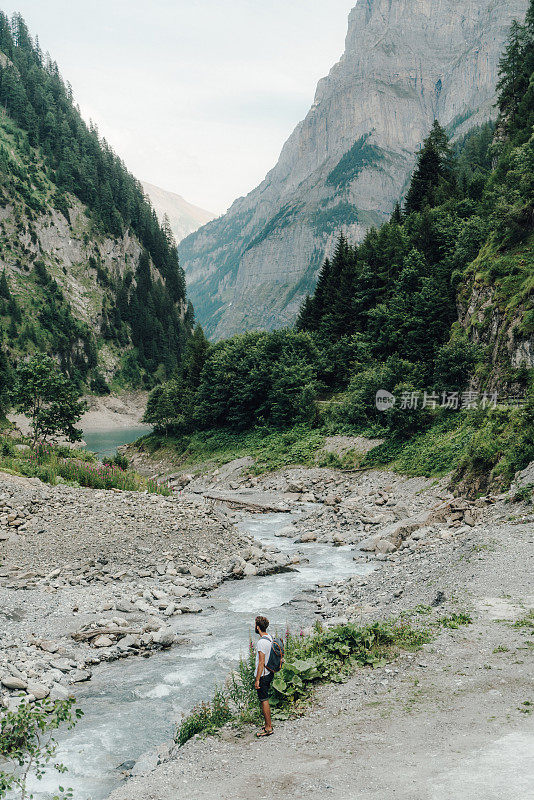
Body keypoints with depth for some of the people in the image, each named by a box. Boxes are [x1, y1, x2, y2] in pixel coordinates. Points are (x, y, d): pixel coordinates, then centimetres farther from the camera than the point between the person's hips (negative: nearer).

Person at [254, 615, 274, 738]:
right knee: (264, 700, 18)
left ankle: (268, 728, 7)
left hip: (263, 675, -9)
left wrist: (257, 680, -19)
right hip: (270, 673, 9)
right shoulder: (270, 638, 7)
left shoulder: (261, 642, -23)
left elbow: (261, 663, -23)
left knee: (264, 701, 0)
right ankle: (268, 724, 27)